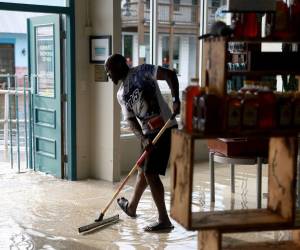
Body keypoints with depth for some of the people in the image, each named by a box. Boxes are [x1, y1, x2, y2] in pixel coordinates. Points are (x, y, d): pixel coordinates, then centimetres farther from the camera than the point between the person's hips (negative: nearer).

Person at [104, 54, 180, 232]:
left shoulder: (141, 71, -6)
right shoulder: (121, 94, 14)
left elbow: (169, 74, -15)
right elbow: (131, 120, 5)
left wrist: (176, 99, -27)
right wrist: (144, 139, -12)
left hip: (165, 129, -7)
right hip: (149, 134, 7)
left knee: (150, 173, -9)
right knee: (143, 171, 21)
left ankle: (164, 220, -2)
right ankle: (131, 207, 42)